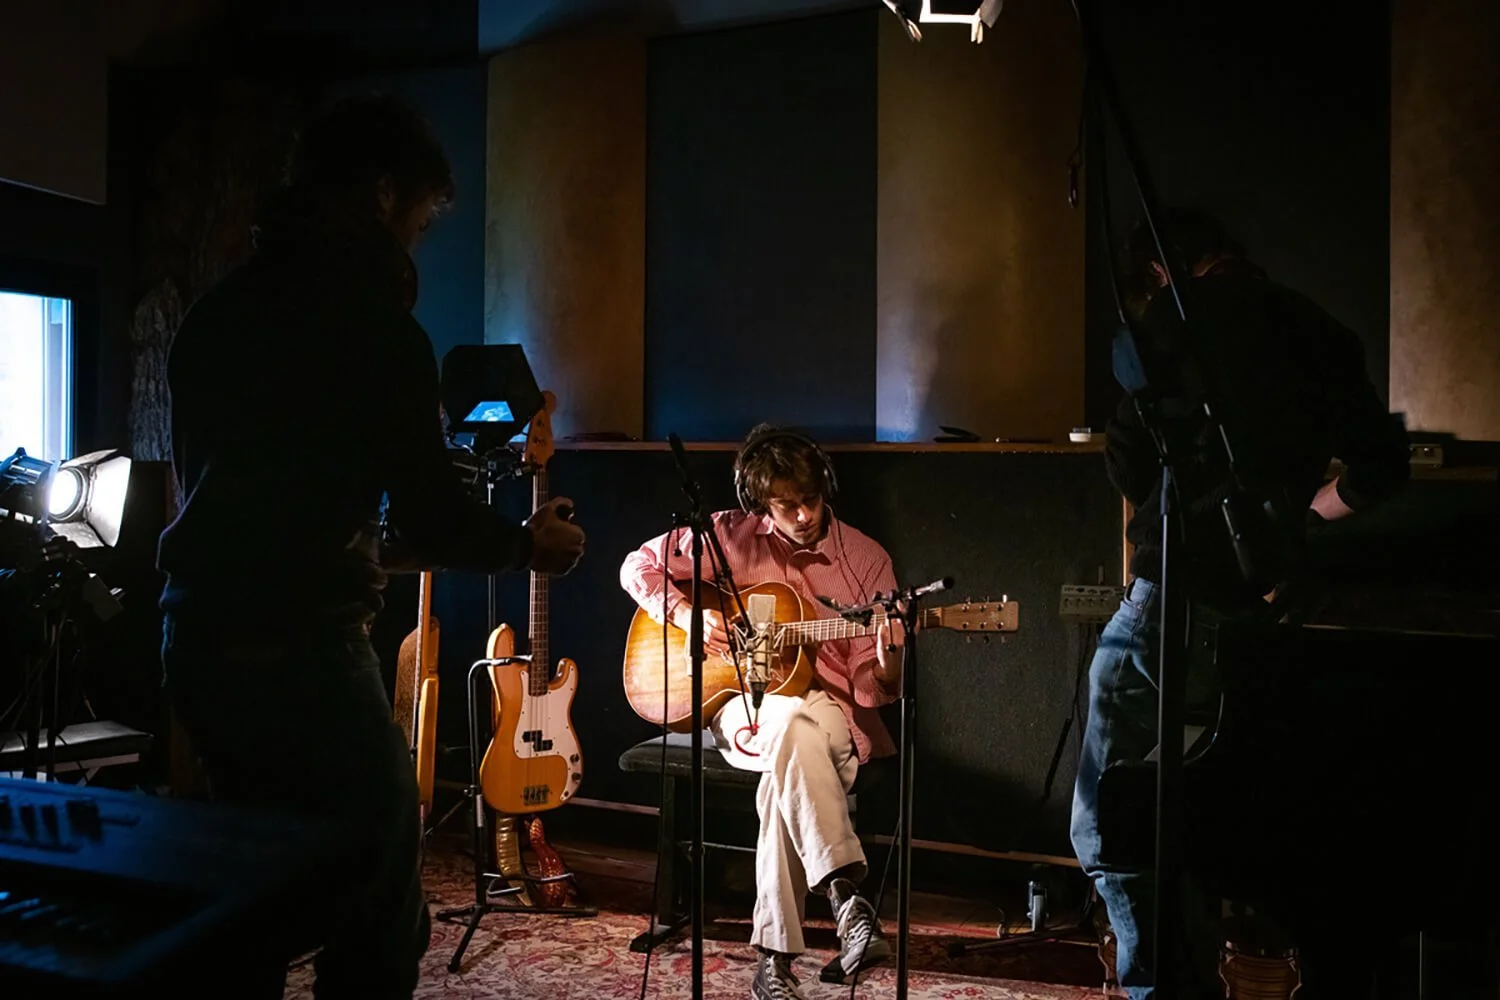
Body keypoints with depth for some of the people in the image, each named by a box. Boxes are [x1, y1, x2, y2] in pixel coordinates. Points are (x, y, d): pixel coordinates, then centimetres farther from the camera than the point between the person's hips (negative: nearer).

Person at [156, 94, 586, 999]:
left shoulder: (216, 311, 12)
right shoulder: (375, 325, -12)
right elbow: (430, 517, -12)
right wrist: (530, 544, 6)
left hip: (197, 629, 9)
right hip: (300, 645, -8)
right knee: (379, 915, 4)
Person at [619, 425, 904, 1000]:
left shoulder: (866, 559, 1)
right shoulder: (730, 535, 3)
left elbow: (870, 688, 2)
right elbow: (639, 566, 10)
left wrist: (884, 673, -23)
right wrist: (685, 613, -7)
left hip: (832, 715, 0)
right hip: (741, 703, 0)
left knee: (786, 770, -36)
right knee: (792, 721, -37)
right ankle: (845, 895, -42)